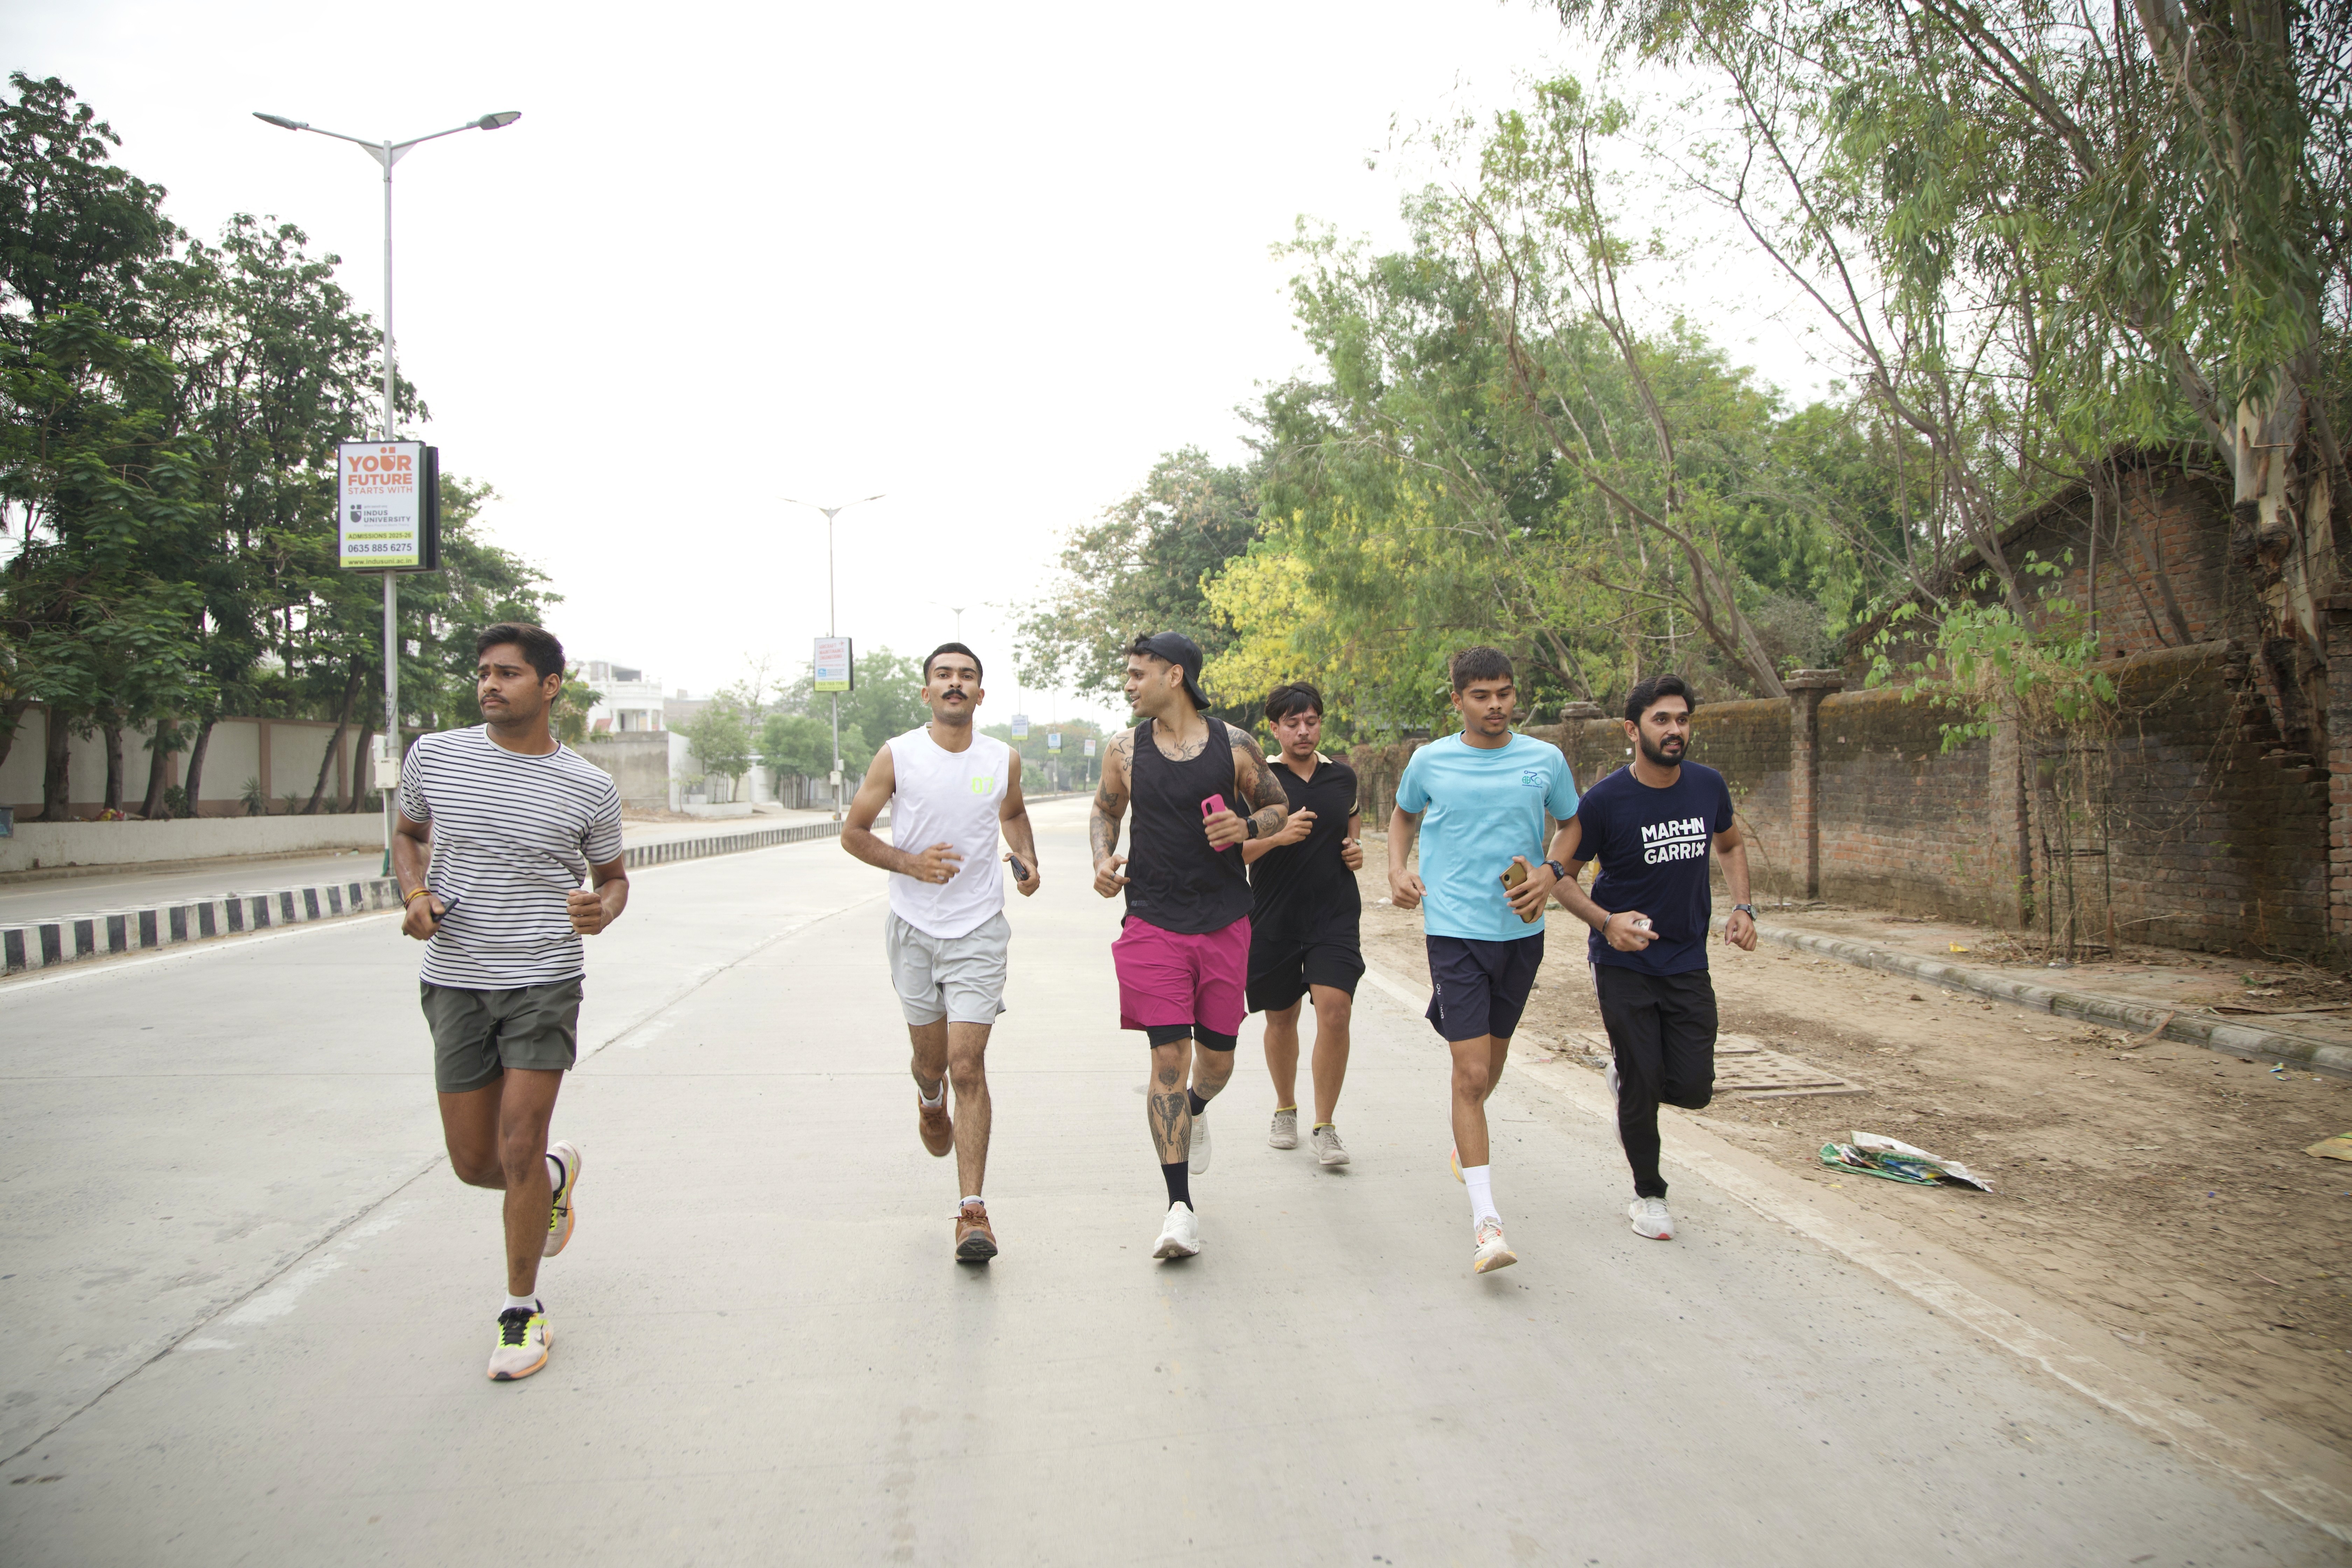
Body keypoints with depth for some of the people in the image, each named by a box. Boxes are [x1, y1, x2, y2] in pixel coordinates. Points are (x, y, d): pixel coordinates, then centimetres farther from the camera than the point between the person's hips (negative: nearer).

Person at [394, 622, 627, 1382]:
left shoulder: (589, 788, -4)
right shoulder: (433, 756, 0)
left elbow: (613, 875, 10)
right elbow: (407, 834, 18)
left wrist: (602, 910, -14)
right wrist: (415, 894, -3)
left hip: (544, 982, -3)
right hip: (455, 982, 3)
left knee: (518, 1151, -6)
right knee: (475, 1164, 7)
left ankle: (522, 1311, 14)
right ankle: (558, 1176, 43)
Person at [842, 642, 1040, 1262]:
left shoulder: (1004, 760, 1)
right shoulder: (897, 756, -5)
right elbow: (853, 832, 1)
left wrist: (1027, 859, 3)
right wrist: (909, 862, -15)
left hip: (979, 931, -1)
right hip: (913, 929, 1)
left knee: (968, 1066, -10)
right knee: (931, 1058, 14)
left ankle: (972, 1212, -8)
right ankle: (930, 1101, 54)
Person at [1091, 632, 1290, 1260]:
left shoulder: (1235, 746, -1)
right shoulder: (1126, 750, 2)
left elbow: (1278, 807, 11)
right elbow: (1104, 811, 18)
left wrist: (1247, 827, -11)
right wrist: (1102, 861, -2)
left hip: (1225, 924, 1)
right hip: (1153, 923, -1)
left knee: (1217, 1059, 10)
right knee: (1168, 1055, -9)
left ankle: (1194, 1114, 47)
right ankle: (1180, 1208, -5)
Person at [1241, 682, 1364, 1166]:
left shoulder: (1343, 776, 7)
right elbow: (1235, 852, -7)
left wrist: (1356, 849, 6)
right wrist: (1278, 837, -24)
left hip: (1336, 913, 1)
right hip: (1273, 917, -1)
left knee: (1334, 1009, -14)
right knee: (1281, 1018, 11)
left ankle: (1324, 1127, -3)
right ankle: (1285, 1110, 35)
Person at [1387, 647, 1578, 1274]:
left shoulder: (1545, 760, 1)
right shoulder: (1431, 762, 0)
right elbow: (1404, 814, 19)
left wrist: (1552, 872, -6)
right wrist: (1397, 869, 3)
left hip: (1521, 929, 3)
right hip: (1454, 929, -3)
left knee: (1493, 1059, 19)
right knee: (1471, 1072, -11)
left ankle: (1465, 1142, 51)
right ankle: (1485, 1220, -11)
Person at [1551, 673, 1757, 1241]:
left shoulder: (1708, 786, -1)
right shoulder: (1606, 800, -14)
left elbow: (1731, 844, 18)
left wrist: (1742, 907, 2)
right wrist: (1606, 921, -23)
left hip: (1688, 963, 4)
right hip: (1624, 965, -3)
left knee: (1694, 1089, 0)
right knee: (1642, 1089, 1)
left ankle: (1627, 1075, 33)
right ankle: (1648, 1195, 24)